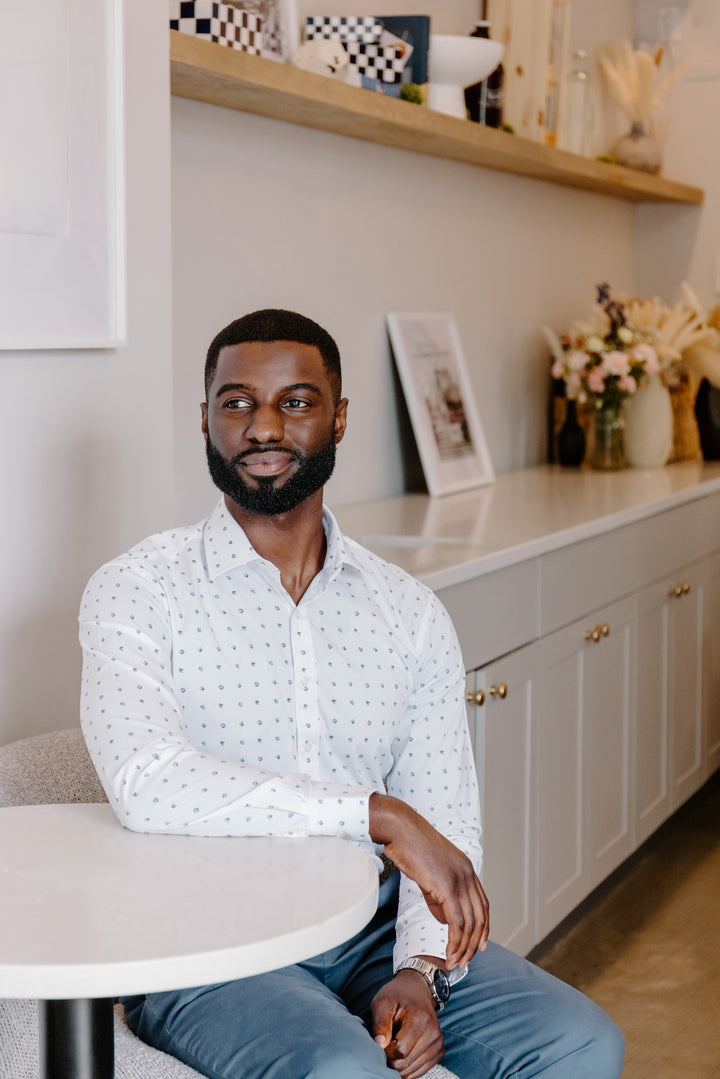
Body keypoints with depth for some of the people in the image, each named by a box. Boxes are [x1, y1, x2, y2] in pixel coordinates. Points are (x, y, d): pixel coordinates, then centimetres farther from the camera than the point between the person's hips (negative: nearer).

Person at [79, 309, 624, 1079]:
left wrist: (420, 971, -14)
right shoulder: (136, 593, -5)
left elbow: (445, 825, 5)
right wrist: (377, 814, -23)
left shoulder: (411, 613, 8)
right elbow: (146, 786, -21)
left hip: (374, 932, 4)